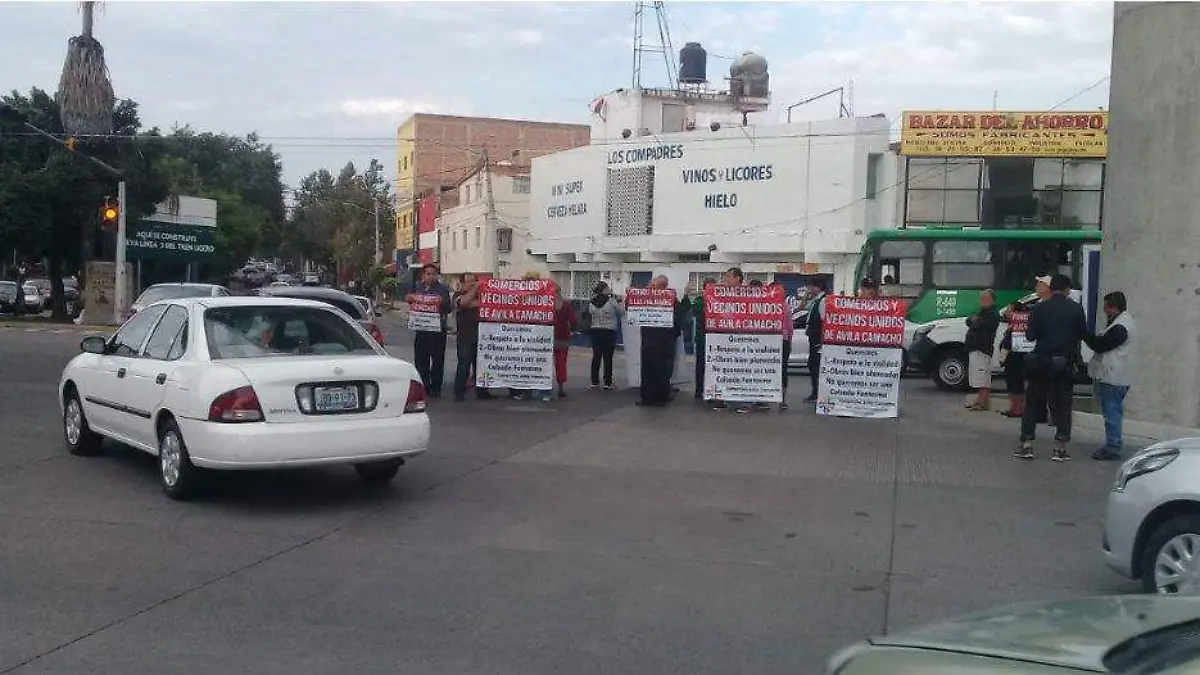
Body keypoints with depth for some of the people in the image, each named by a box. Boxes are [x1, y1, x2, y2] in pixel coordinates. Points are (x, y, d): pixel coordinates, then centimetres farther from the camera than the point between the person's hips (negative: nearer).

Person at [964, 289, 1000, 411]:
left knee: (983, 379, -12)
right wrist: (974, 320, -6)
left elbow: (978, 325, -19)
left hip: (983, 349, -10)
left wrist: (974, 321, 1)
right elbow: (969, 321, 14)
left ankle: (984, 402, -13)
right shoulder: (982, 312, 25)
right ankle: (980, 400, 17)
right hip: (974, 348, 10)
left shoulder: (993, 315, -8)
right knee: (980, 378, 13)